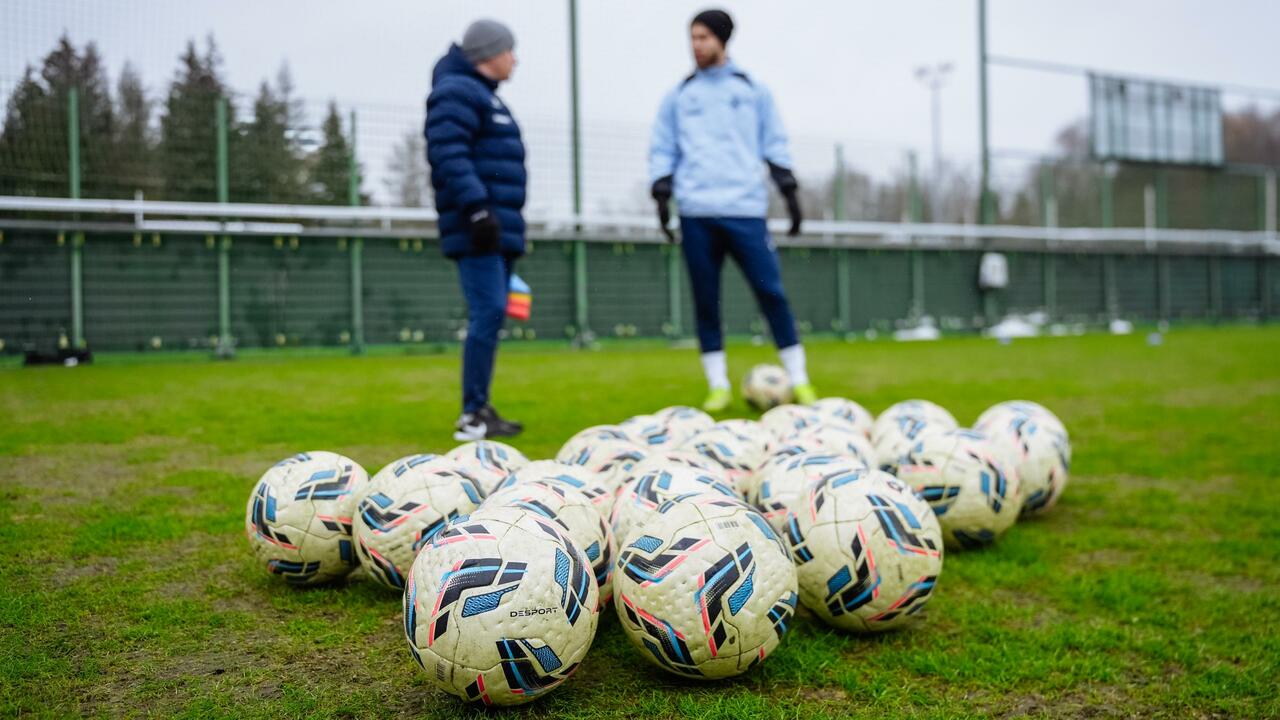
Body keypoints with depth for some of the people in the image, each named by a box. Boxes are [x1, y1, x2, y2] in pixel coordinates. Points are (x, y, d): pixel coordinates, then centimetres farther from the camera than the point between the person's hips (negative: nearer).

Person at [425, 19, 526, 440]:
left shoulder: (485, 96, 26)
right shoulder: (456, 92, -6)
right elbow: (448, 154, -19)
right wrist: (476, 207, -27)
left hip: (499, 231, 10)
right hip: (477, 230, -10)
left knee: (491, 315, 10)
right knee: (488, 312, -15)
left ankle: (480, 410, 15)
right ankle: (472, 416, -13)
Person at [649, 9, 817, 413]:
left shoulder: (752, 91, 12)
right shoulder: (678, 97, 14)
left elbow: (775, 145, 13)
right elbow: (663, 149, 12)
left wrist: (789, 192, 5)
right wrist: (662, 195, 0)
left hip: (745, 210, -1)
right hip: (696, 213, 1)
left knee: (771, 293, -7)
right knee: (705, 300, 2)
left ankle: (799, 380, 2)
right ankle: (719, 387, 11)